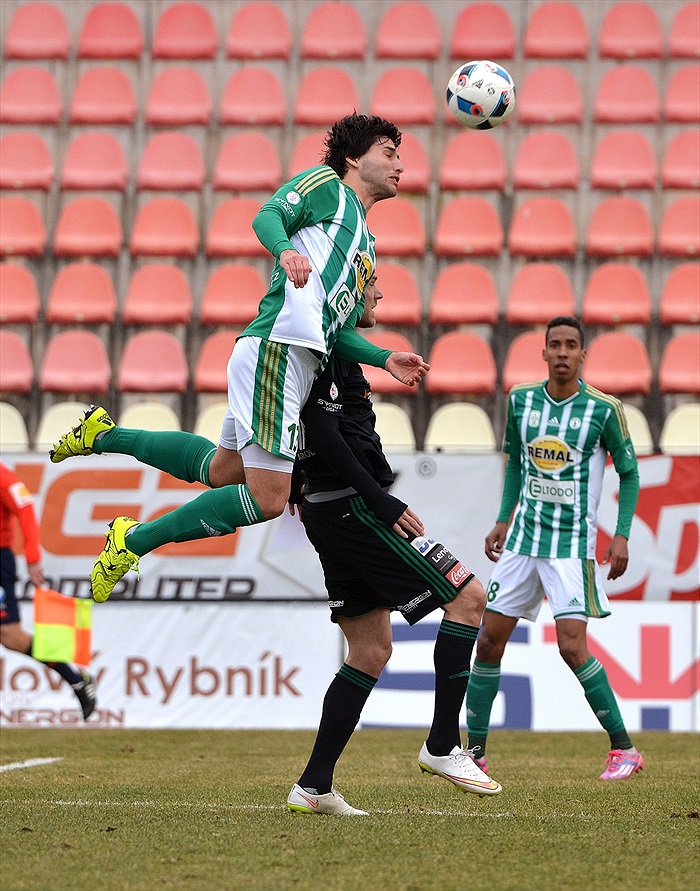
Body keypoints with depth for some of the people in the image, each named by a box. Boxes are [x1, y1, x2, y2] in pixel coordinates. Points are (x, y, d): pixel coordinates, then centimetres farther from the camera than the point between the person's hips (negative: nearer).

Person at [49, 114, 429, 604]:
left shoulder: (366, 244, 29)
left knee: (222, 469, 22)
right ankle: (134, 540, -5)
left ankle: (105, 435, 31)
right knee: (267, 499, -14)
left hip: (301, 360, 10)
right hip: (276, 349, -10)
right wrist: (286, 249, -32)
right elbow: (267, 216, -11)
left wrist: (386, 359, 12)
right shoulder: (326, 184, 5)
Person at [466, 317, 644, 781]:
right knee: (489, 640, 2)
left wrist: (622, 534, -8)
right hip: (523, 538, 5)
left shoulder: (604, 409, -9)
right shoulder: (521, 400, 3)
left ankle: (624, 749, -4)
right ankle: (475, 752, 12)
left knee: (572, 647, -16)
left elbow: (629, 472, 1)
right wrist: (503, 520, 12)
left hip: (573, 543, -5)